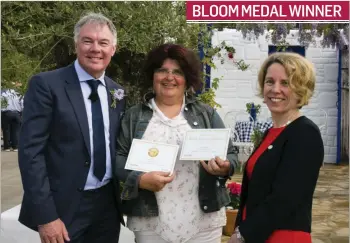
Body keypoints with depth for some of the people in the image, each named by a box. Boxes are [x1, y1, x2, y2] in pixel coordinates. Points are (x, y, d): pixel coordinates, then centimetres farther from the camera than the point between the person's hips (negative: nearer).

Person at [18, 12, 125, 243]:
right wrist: (45, 216, -18)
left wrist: (122, 195, 6)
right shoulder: (46, 84, -10)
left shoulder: (117, 92, 7)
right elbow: (31, 151, -14)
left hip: (108, 204, 5)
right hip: (64, 207, -5)